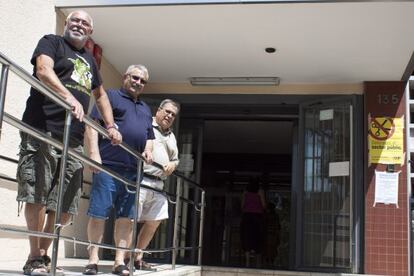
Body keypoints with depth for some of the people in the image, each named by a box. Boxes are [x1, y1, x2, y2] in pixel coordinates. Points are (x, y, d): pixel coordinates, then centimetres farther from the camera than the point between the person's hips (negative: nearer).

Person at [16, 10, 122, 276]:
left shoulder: (89, 59, 26)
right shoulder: (52, 42, 9)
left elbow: (101, 95, 37)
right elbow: (43, 69, -12)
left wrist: (111, 126, 24)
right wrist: (69, 96, -28)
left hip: (73, 139, 7)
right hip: (43, 130, -6)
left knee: (64, 204, 3)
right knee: (37, 195, -10)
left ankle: (44, 254, 14)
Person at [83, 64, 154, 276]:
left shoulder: (145, 109, 26)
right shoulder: (111, 96, 6)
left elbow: (149, 136, 30)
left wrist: (148, 151, 8)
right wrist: (94, 153, -15)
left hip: (133, 170, 6)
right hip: (108, 165, -6)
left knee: (125, 217, 5)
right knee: (98, 214, -3)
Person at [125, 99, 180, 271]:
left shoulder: (171, 136, 23)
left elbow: (175, 159, 30)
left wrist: (173, 164, 7)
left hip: (158, 184, 8)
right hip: (139, 179, -8)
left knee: (154, 221, 10)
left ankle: (138, 257, 21)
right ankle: (124, 257, 2)